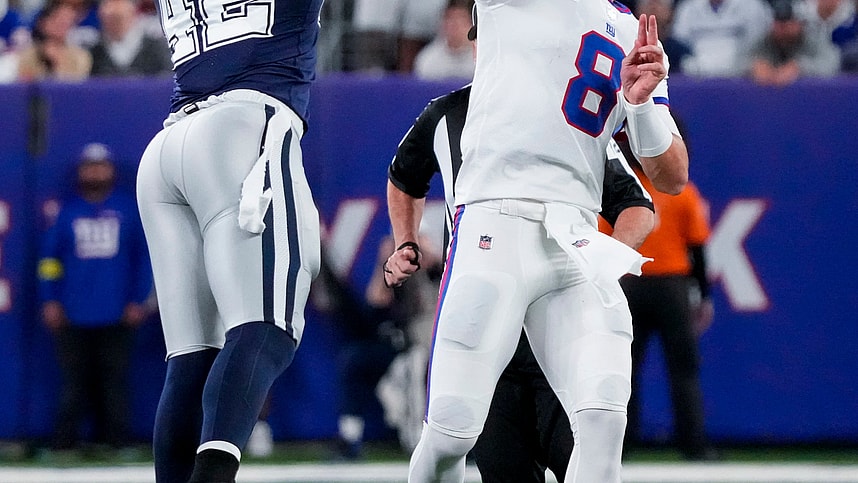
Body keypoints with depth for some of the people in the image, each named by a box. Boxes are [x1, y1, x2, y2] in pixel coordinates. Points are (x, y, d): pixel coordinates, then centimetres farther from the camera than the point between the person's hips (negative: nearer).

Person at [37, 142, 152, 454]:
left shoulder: (129, 209, 9)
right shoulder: (68, 211, 9)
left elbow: (144, 256, 10)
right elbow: (50, 256, 10)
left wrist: (138, 300, 2)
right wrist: (50, 300, 2)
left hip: (117, 315, 0)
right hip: (74, 316, 0)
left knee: (114, 378, -2)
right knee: (74, 378, -1)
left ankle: (116, 437, 1)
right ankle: (66, 438, 0)